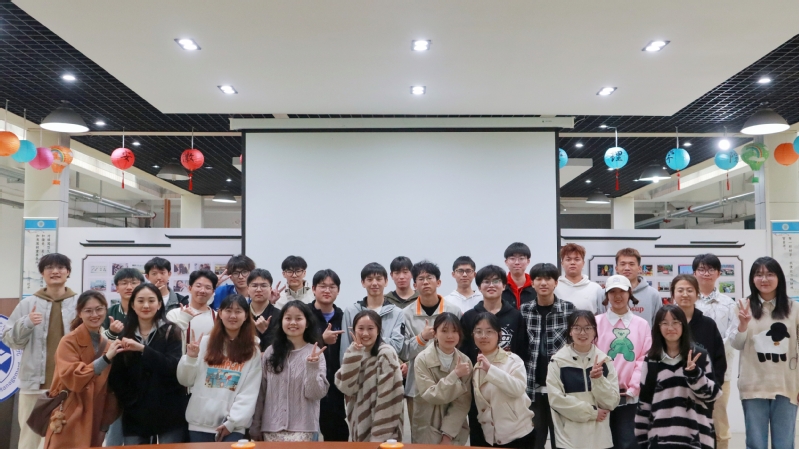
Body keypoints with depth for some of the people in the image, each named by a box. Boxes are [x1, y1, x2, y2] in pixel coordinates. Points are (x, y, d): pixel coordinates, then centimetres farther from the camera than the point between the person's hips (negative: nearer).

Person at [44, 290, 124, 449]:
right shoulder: (69, 342, -8)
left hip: (94, 424, 5)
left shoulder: (108, 345, 8)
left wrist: (105, 426, 8)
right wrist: (106, 358, -28)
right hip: (69, 424, -5)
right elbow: (71, 378, -22)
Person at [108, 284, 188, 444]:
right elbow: (115, 377, 6)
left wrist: (143, 349, -23)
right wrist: (129, 402, -7)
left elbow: (174, 367, -14)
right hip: (135, 415, 3)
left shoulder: (171, 332, 0)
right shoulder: (125, 336, 9)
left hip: (169, 414, -3)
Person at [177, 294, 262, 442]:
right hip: (200, 423, 2)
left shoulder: (253, 352, 3)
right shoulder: (204, 342, 5)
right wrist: (190, 358, -8)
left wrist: (232, 422, -11)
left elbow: (249, 393, -3)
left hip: (233, 427, -1)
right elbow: (185, 381, 8)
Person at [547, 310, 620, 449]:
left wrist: (598, 379, -16)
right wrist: (592, 412, -10)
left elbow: (612, 402, 0)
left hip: (599, 438, 2)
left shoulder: (604, 360, 4)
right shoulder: (558, 361, -4)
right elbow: (556, 399, -10)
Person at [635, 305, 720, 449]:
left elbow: (712, 394, -1)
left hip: (694, 437, -1)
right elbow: (644, 403, 8)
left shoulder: (700, 357, 4)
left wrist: (694, 373, -17)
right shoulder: (651, 361, 6)